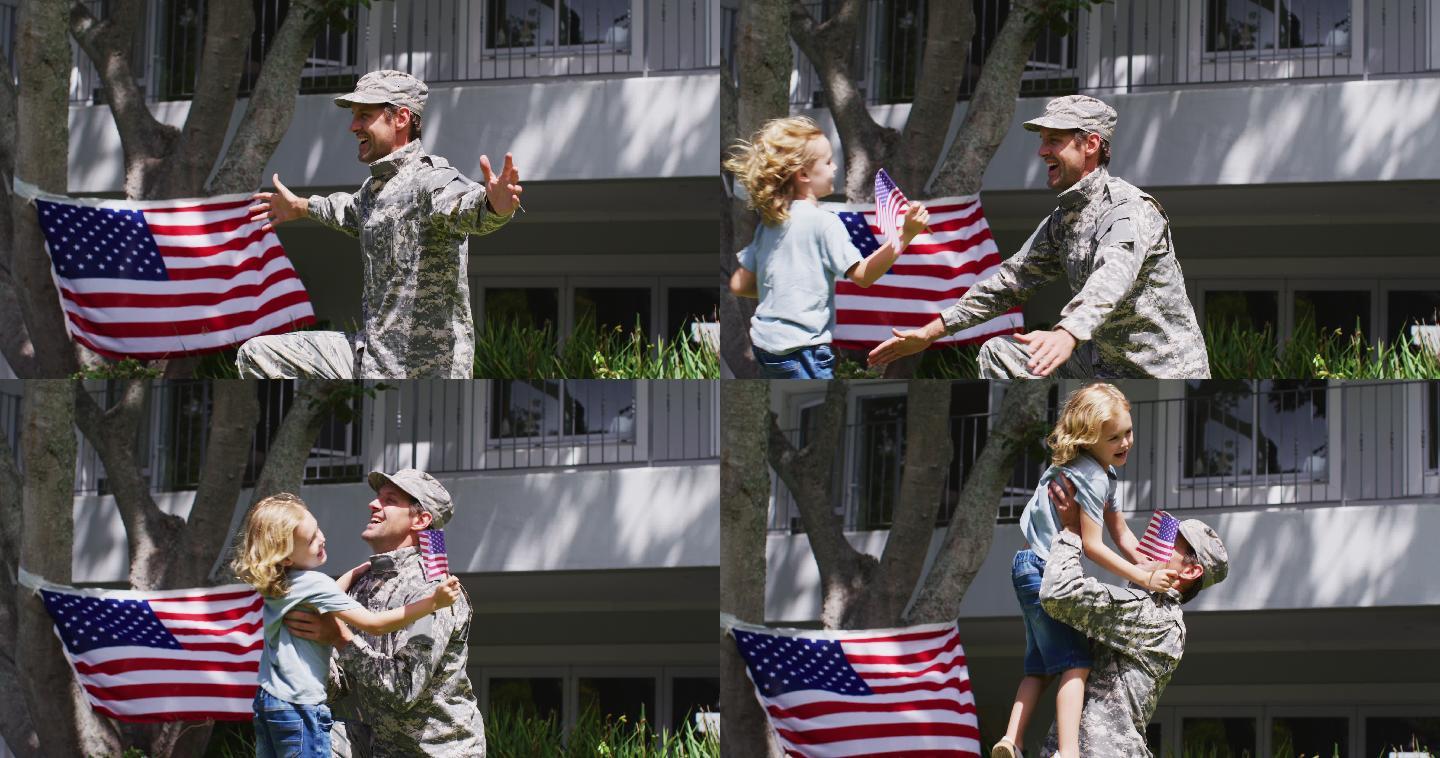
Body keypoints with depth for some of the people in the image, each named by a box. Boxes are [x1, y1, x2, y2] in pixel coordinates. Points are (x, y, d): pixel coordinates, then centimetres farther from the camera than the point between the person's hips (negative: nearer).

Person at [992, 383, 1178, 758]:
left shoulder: (1104, 473, 13)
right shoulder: (1088, 476, -20)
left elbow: (1121, 534, 17)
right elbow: (1091, 545, -21)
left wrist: (1156, 572, 6)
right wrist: (1144, 578, -17)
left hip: (1034, 572, 10)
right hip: (1046, 571, -10)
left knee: (1041, 667, 13)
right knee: (1076, 663, -12)